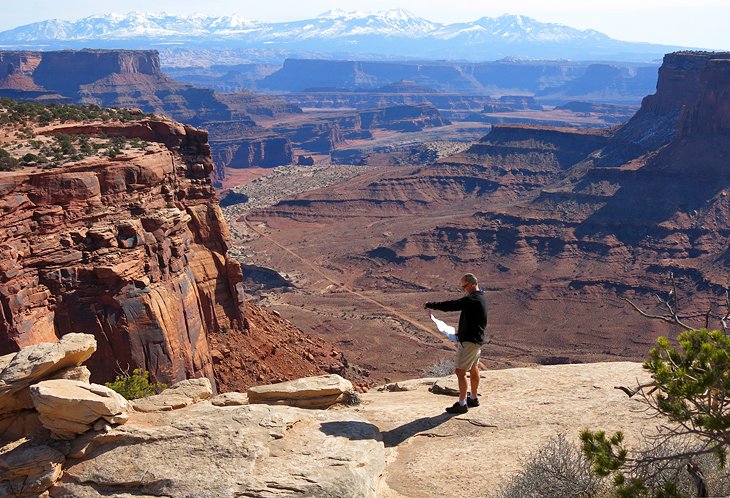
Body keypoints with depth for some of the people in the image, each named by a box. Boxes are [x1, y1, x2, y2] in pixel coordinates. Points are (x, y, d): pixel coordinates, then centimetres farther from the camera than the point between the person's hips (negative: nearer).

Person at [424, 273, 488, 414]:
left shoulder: (471, 299, -23)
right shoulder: (481, 297, 9)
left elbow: (450, 305, -25)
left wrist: (430, 305, -15)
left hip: (469, 341, -11)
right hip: (477, 339, 11)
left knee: (460, 371, -5)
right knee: (474, 369, 21)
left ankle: (462, 404, 0)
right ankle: (473, 398, 34)